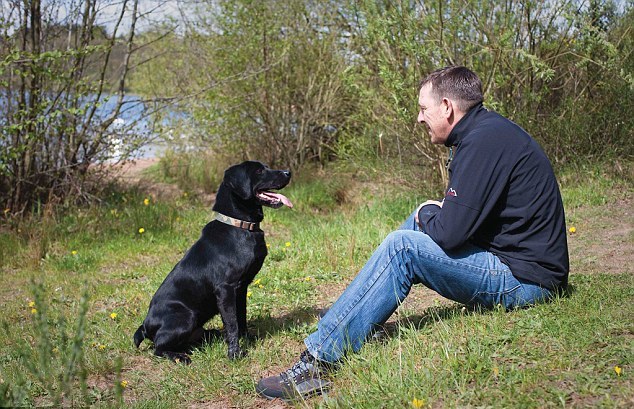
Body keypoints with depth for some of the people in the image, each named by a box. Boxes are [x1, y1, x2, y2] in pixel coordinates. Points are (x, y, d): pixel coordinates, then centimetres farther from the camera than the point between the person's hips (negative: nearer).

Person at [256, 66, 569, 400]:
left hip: (525, 280, -10)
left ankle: (319, 360, -15)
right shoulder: (488, 130, 13)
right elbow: (460, 219, 19)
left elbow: (450, 232, -23)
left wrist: (428, 214, -2)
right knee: (421, 219, 14)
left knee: (402, 247, -17)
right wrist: (434, 213, 0)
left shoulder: (484, 140, -20)